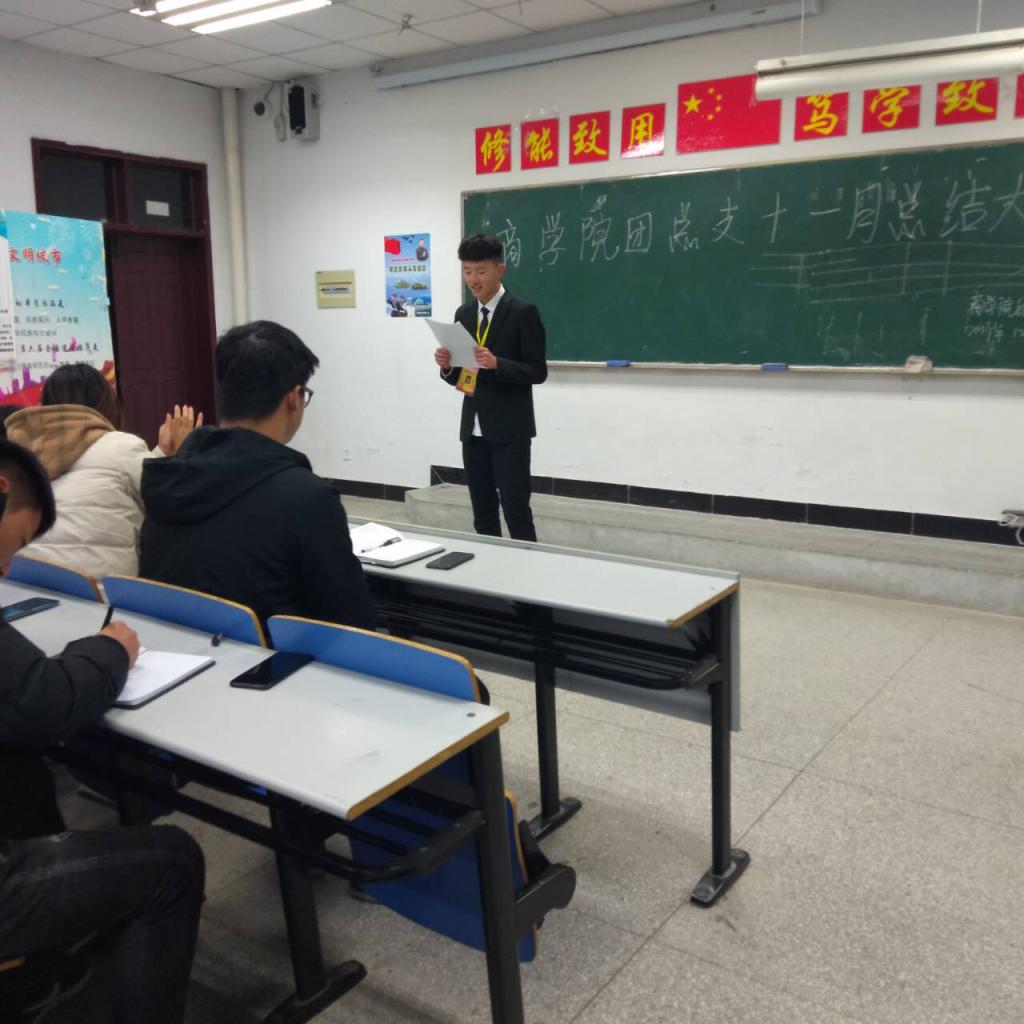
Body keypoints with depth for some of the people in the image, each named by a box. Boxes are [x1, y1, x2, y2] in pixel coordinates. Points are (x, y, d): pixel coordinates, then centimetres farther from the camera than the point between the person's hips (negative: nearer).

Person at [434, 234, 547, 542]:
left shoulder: (523, 312, -7)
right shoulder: (463, 314, 12)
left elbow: (538, 372, -10)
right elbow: (459, 377, 15)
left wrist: (497, 363, -24)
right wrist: (447, 366, -8)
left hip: (509, 430, -6)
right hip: (473, 429, 6)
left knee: (516, 513, -4)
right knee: (483, 514, 12)